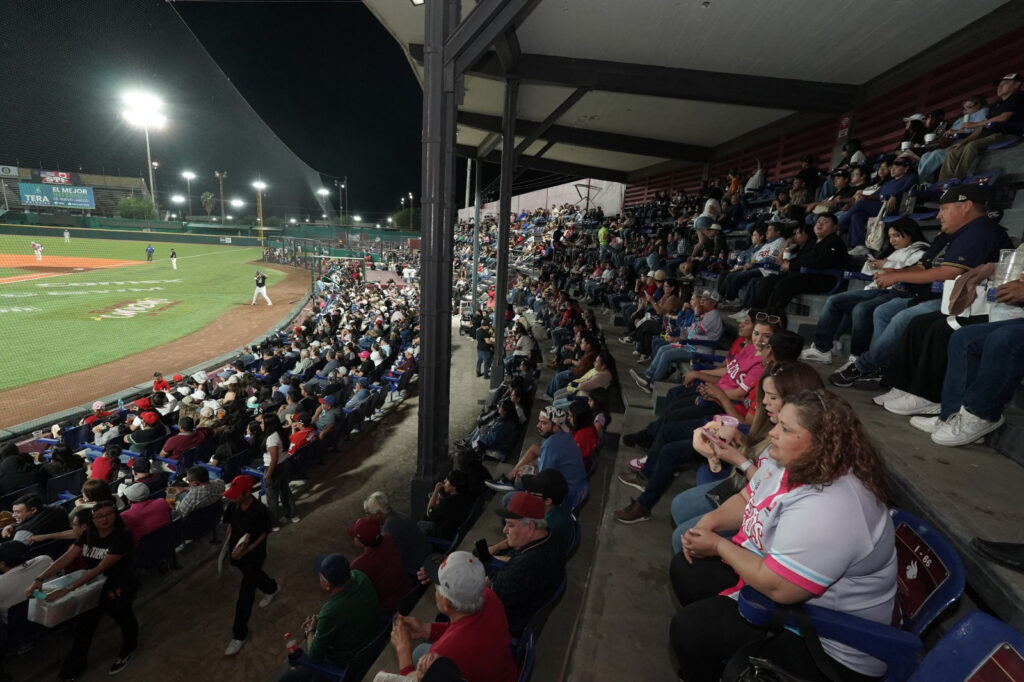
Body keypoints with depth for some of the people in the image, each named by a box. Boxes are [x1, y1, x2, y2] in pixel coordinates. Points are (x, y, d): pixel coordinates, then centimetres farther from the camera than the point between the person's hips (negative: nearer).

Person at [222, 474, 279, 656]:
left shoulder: (260, 510, -30)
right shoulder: (234, 505, -13)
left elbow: (265, 533, -18)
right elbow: (230, 524, 4)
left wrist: (247, 550, -26)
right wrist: (229, 544, -3)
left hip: (253, 555, -7)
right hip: (237, 552, 7)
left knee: (245, 595, 1)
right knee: (254, 575, 32)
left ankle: (239, 634, 18)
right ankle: (272, 588, 61)